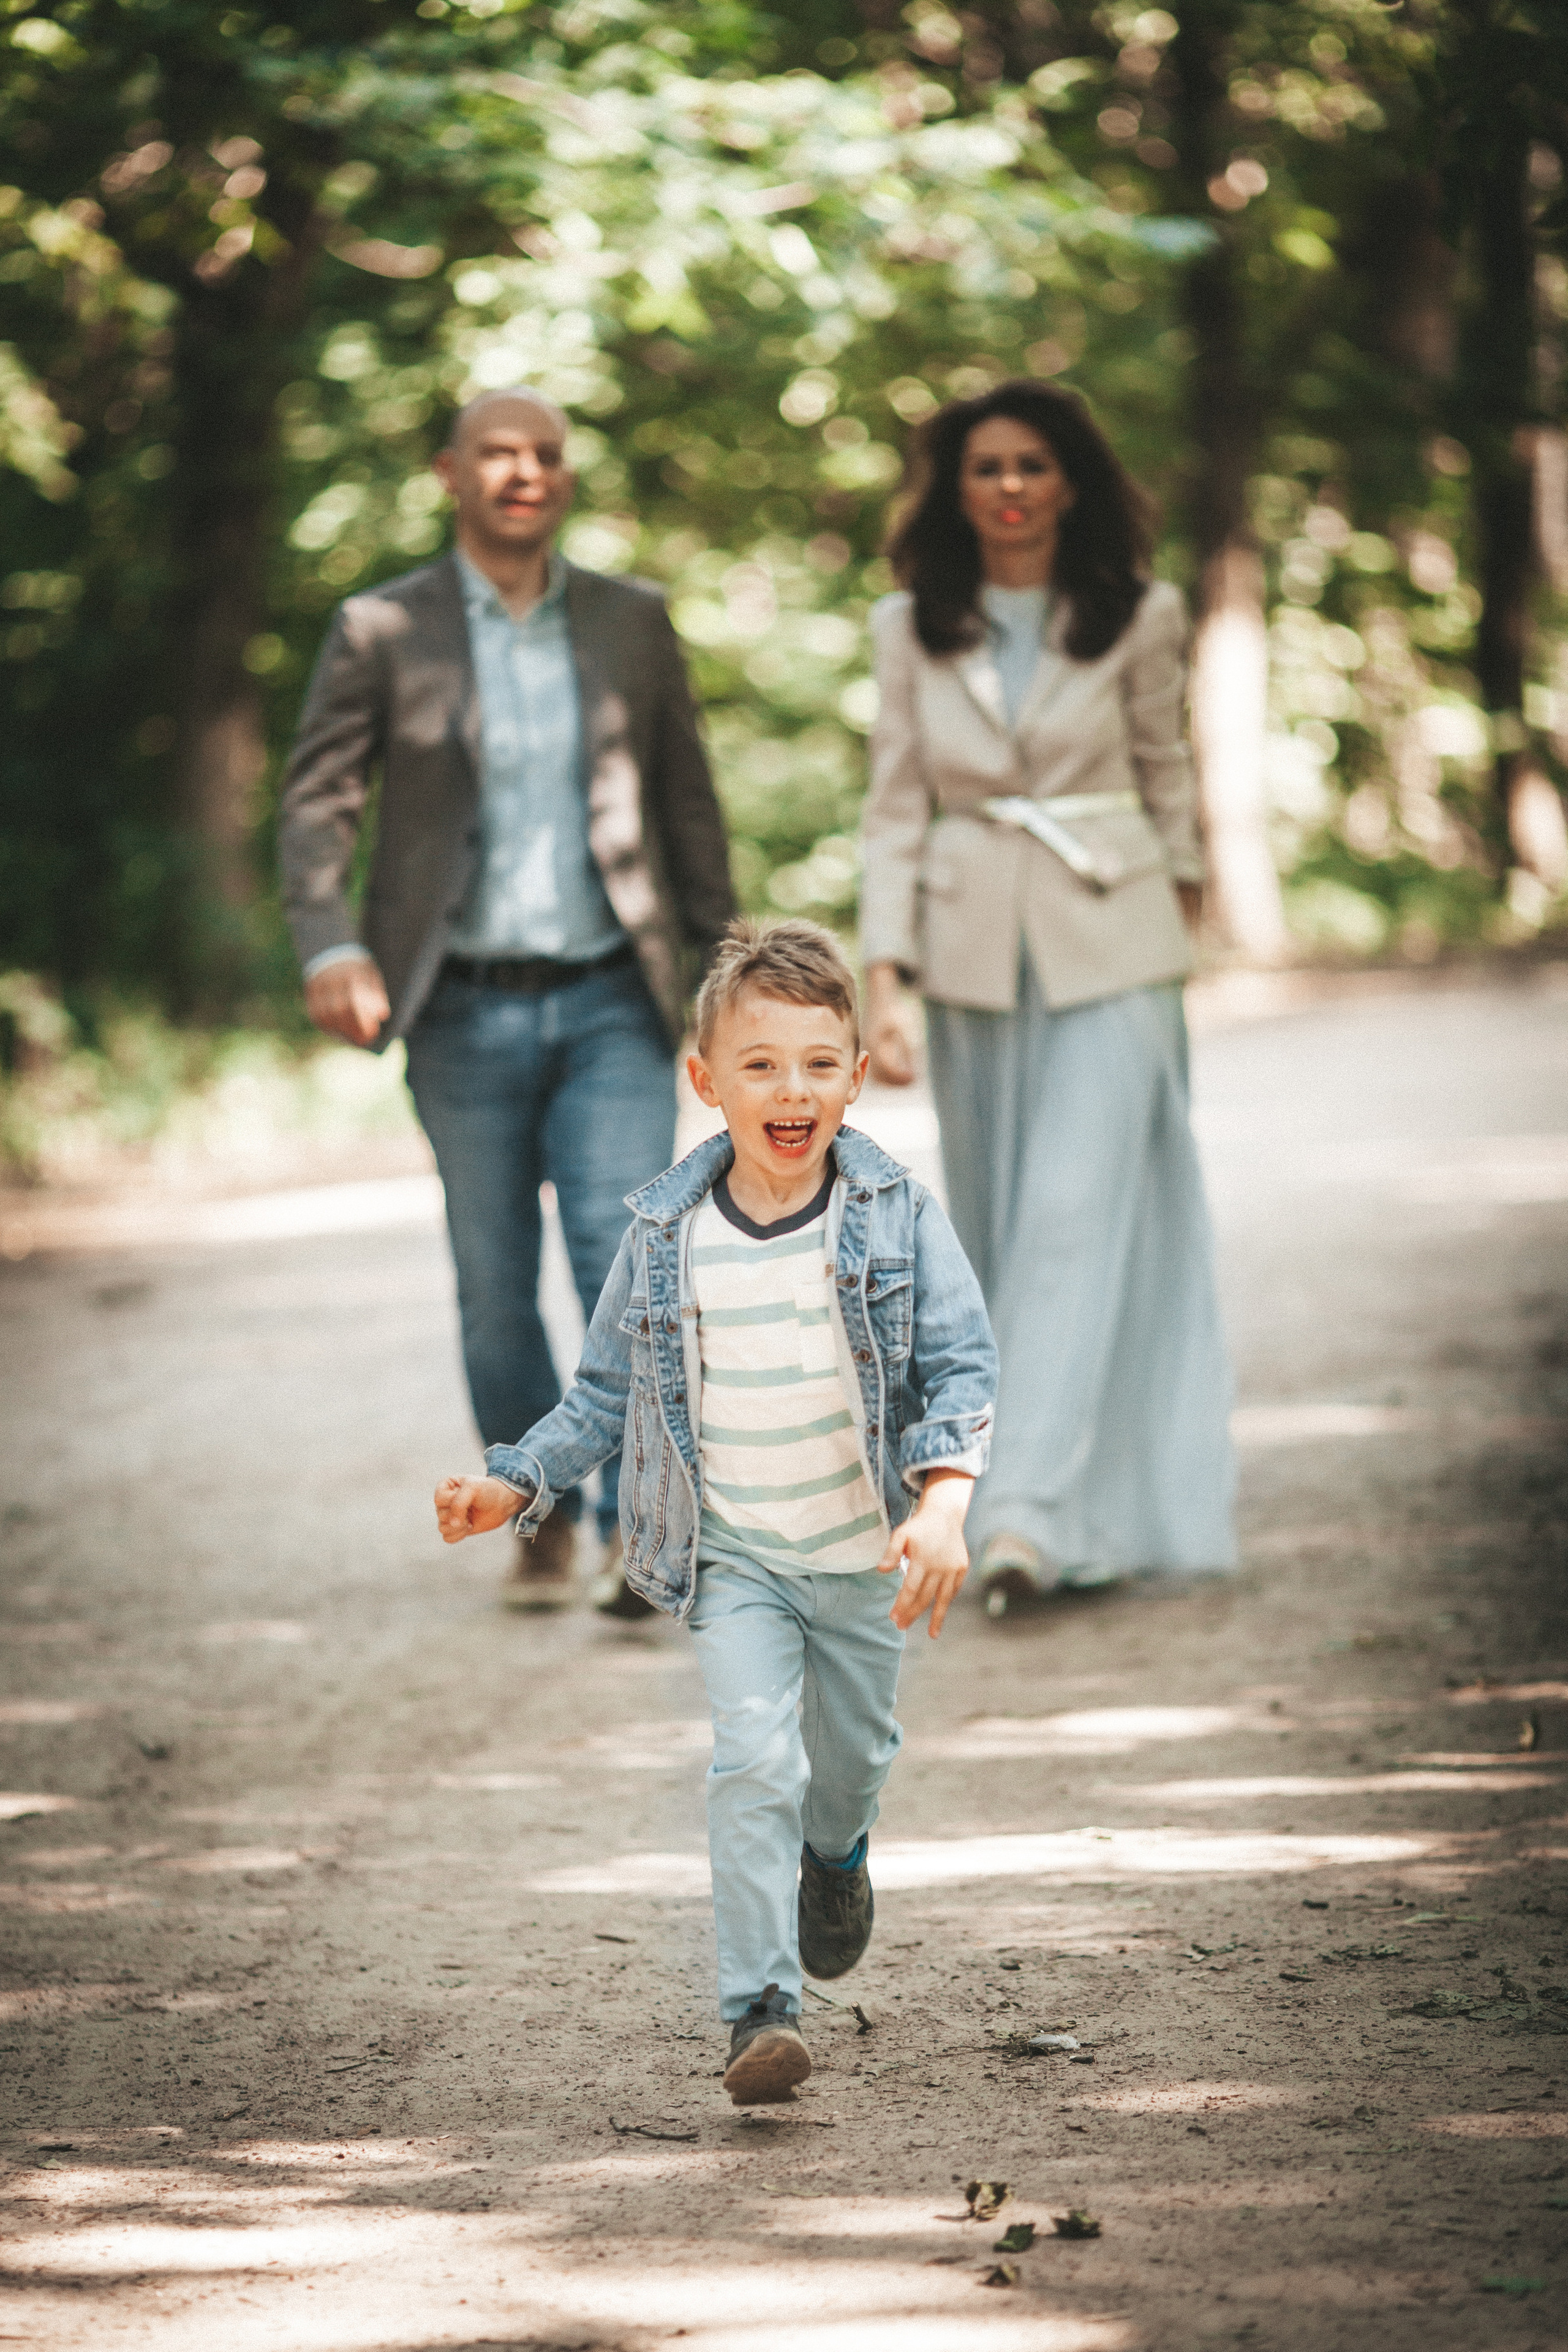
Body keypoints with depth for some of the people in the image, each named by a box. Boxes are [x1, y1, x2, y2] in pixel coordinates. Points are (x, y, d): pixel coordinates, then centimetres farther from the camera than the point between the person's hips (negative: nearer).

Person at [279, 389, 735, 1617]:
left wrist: (722, 959, 9)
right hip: (465, 1010, 0)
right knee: (496, 1291, 7)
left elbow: (687, 800, 12)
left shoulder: (632, 620, 7)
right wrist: (331, 946, -17)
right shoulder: (382, 630, 2)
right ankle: (546, 1520, 22)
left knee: (627, 1259, -13)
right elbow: (318, 799, -1)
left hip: (610, 1004, 0)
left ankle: (636, 1527, -12)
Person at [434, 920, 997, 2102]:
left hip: (864, 1556, 1)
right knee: (755, 1760, -18)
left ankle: (834, 1855, 56)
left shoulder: (897, 1216, -11)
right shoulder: (666, 1234, -7)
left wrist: (944, 1505, -28)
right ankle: (762, 2007, -17)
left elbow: (962, 1370, -12)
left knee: (852, 1754, 21)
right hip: (731, 1554, -1)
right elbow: (607, 1395, 5)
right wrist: (515, 1482, -7)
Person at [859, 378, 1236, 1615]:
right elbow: (895, 811, 3)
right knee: (999, 1225, 7)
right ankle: (1063, 1498, 19)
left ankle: (1031, 1513, -18)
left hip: (1110, 946, -2)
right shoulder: (912, 630, 4)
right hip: (972, 948, 3)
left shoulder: (1137, 618, 0)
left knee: (1078, 1212, -12)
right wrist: (886, 978, -5)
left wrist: (1182, 891, 26)